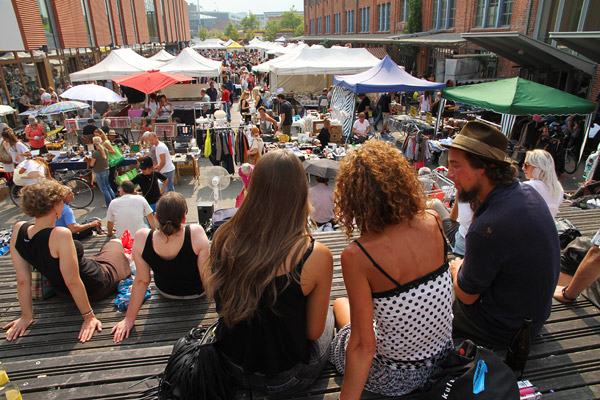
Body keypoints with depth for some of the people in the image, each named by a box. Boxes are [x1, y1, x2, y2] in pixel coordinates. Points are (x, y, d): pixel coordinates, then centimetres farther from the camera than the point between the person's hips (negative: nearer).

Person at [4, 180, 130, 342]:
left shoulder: (19, 230, -17)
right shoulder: (60, 235, -38)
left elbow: (22, 280, -11)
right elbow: (73, 282, -31)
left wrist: (26, 316, 0)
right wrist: (89, 317, -19)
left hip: (63, 291, 5)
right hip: (96, 287, -5)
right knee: (116, 243, 25)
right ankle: (127, 261, 57)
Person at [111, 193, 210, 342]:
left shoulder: (142, 238, -30)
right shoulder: (196, 233, -36)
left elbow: (141, 281, -19)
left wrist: (129, 318, -5)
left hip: (164, 291, 2)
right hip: (196, 291, -1)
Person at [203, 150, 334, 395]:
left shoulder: (223, 239, -18)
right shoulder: (317, 257, -30)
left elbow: (212, 289, 1)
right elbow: (313, 331, -16)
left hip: (233, 369, 4)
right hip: (285, 380, -3)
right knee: (328, 314, 26)